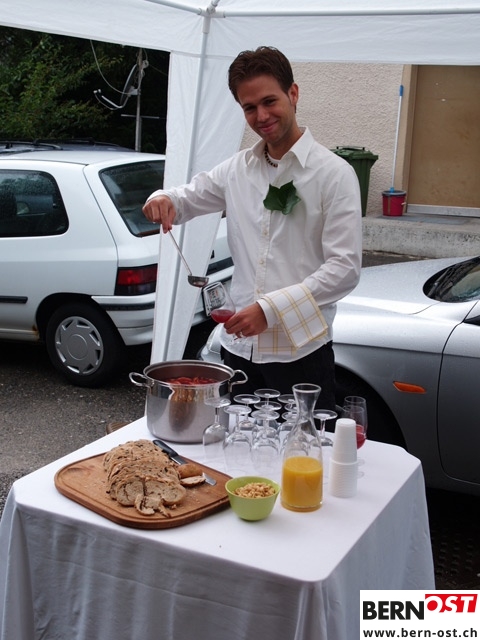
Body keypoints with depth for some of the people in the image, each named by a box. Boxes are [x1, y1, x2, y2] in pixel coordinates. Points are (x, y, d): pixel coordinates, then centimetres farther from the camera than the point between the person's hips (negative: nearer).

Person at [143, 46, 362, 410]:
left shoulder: (335, 174, -7)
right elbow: (186, 200, 21)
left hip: (301, 352, -5)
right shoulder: (238, 168, 9)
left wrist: (271, 309, -21)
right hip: (240, 346, 5)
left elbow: (345, 268, -13)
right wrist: (163, 200, -5)